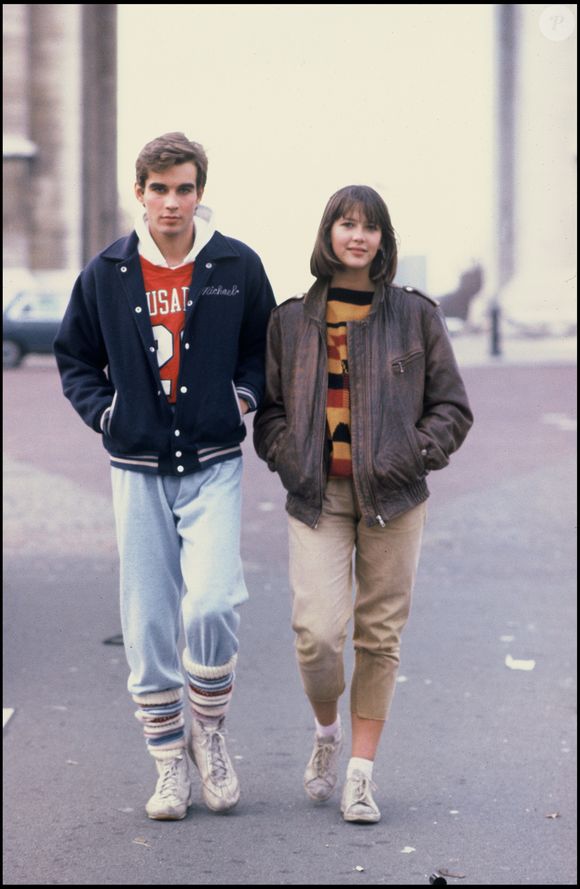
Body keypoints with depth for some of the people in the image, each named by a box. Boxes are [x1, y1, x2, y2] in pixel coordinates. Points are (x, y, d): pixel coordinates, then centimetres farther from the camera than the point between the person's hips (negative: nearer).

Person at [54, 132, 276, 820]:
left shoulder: (237, 266, 0)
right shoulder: (106, 274, 2)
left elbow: (267, 345, 15)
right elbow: (74, 359, 15)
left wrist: (244, 397, 0)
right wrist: (105, 414, 1)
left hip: (214, 466, -1)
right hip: (139, 471, 2)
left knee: (211, 604, -18)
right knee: (148, 623, 2)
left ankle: (209, 729, 8)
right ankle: (169, 763, 15)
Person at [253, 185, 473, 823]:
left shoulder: (415, 315, 5)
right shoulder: (291, 320, 8)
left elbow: (451, 406, 7)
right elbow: (268, 406, 15)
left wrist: (415, 455, -7)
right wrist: (287, 455, -2)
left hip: (392, 495, 0)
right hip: (317, 497, 0)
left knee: (379, 636, 2)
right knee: (317, 632, -13)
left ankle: (361, 773, 13)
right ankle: (326, 732, 18)